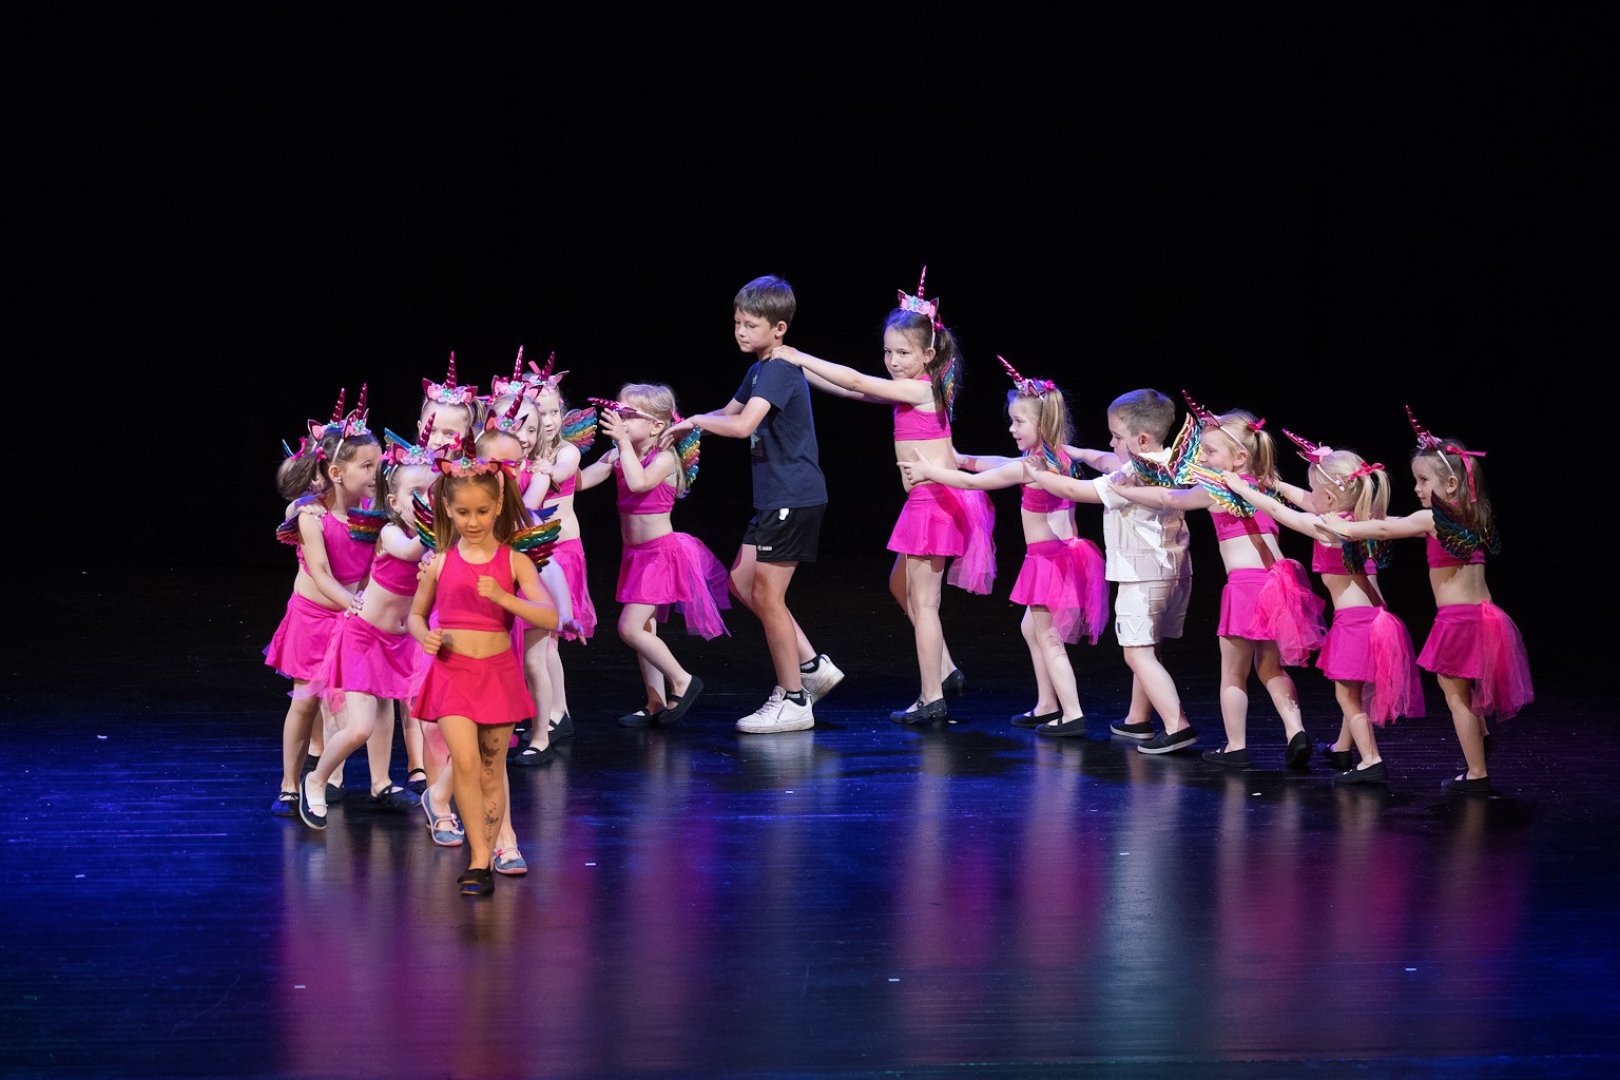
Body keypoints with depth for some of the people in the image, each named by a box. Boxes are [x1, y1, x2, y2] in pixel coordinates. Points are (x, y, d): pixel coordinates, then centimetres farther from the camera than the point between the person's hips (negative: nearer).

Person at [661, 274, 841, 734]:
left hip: (793, 498, -10)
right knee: (743, 583, 12)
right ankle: (812, 665, 17)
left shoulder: (780, 370, -18)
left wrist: (695, 421, -16)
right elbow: (730, 412, 27)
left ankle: (793, 700, 3)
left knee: (767, 595, -5)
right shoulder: (760, 369, 14)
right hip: (773, 497, 10)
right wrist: (688, 427, 10)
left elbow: (742, 425, -30)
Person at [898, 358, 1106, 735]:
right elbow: (1000, 465, 24)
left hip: (1050, 559, -10)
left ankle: (1072, 714, -7)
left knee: (1048, 639, -5)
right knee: (1032, 628, 22)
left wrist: (929, 471, 2)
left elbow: (973, 482, -9)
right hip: (1066, 552, 10)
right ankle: (1047, 706, 27)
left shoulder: (1029, 466, -17)